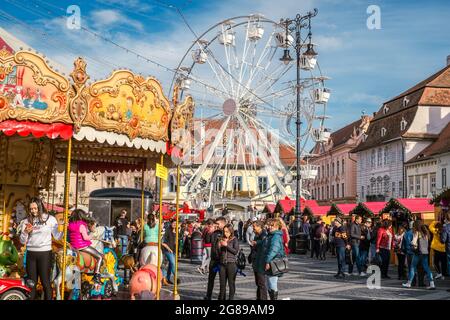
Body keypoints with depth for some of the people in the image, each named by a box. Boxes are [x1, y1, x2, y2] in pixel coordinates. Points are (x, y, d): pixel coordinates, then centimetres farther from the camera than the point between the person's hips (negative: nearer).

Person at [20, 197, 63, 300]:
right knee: (31, 282, 12)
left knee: (45, 281, 2)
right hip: (31, 254, 3)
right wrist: (25, 232, -13)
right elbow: (22, 241, 6)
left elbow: (57, 236, -3)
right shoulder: (27, 221, 5)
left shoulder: (50, 219, -2)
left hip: (45, 253, -3)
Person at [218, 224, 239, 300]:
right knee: (222, 283, 9)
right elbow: (219, 253, 13)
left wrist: (226, 245, -14)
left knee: (231, 283, 0)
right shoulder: (222, 239, 11)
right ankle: (221, 298, 17)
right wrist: (219, 246, -6)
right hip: (222, 264, 4)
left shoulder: (234, 240, 1)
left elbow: (236, 251, -11)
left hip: (231, 263, -4)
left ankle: (231, 298, 6)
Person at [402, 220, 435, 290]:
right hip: (425, 252, 5)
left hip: (418, 252, -5)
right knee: (426, 268, 7)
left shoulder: (416, 232, -9)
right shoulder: (425, 232, 10)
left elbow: (414, 242, -16)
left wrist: (412, 244, 3)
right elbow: (428, 241, 11)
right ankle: (432, 283, -2)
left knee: (413, 267, 6)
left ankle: (409, 283, 11)